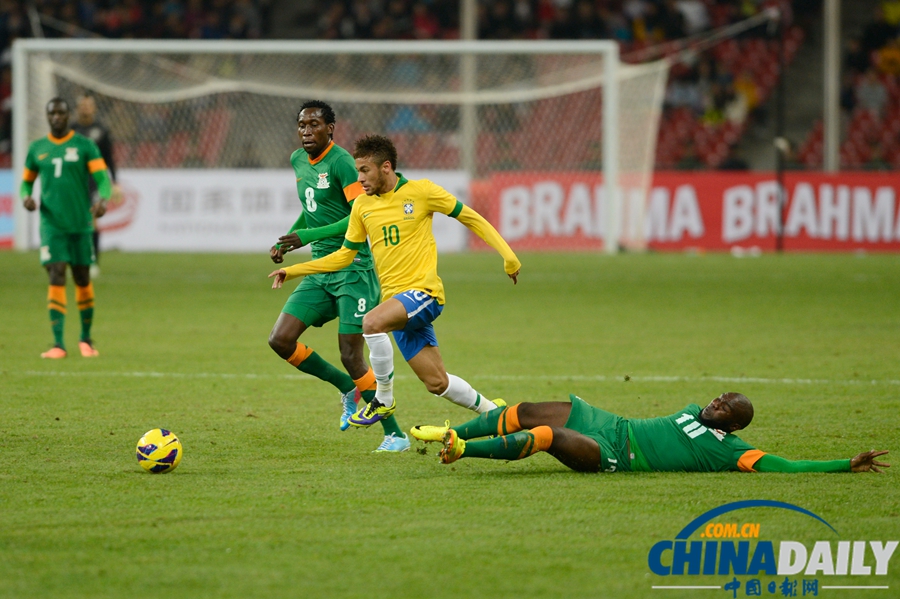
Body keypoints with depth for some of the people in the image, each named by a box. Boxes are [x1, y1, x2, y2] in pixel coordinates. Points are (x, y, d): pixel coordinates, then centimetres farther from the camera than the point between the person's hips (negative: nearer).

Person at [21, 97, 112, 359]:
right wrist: (26, 197, -4)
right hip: (52, 225, 1)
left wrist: (102, 200, -29)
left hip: (81, 224, -1)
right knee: (56, 277, -12)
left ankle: (86, 338, 26)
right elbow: (26, 181, 20)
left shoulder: (85, 146, 2)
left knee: (83, 279, 7)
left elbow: (103, 179, -7)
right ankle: (58, 343, -14)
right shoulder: (37, 149, 10)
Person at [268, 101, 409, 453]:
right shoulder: (298, 160, 12)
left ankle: (395, 434, 3)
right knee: (280, 340, -4)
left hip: (353, 268, -8)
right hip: (320, 269, 8)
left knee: (351, 356, -10)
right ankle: (348, 389, 17)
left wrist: (310, 236, -26)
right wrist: (285, 242, 14)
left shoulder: (340, 162, -14)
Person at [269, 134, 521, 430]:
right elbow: (345, 255, 18)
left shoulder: (421, 191, -4)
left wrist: (508, 255, -5)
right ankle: (493, 412, 27)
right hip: (396, 298, 5)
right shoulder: (362, 206, 10)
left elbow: (471, 218, 2)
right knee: (437, 383, 3)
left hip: (424, 292, -5)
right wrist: (292, 270, 14)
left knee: (372, 322, -32)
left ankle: (384, 399, -14)